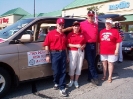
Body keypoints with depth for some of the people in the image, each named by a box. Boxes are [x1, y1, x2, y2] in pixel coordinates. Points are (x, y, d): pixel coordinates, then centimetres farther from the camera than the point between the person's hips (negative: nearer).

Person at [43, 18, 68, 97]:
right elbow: (46, 44, -5)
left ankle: (62, 88, 7)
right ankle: (56, 83, 30)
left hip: (63, 53, 4)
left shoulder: (64, 35, 17)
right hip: (55, 53, -4)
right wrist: (48, 55, -10)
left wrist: (67, 55, 14)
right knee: (56, 71, 2)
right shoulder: (51, 33, 1)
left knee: (63, 71, 2)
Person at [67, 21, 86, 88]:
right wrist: (76, 45, -17)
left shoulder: (82, 35, 12)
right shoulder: (70, 35, 0)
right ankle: (71, 80, 17)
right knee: (72, 66, -2)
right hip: (72, 52, -4)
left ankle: (76, 81, 20)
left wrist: (82, 46, -9)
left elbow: (84, 43, 13)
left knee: (79, 67, 6)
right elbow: (68, 44, -7)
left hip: (81, 52, 4)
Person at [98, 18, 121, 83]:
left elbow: (118, 41, -5)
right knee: (104, 63, 12)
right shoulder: (101, 31, 10)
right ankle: (104, 76, 26)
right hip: (103, 51, 4)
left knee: (110, 63, 4)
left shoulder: (115, 31, -2)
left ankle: (110, 77, 15)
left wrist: (117, 50, -10)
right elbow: (99, 41, 13)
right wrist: (99, 49, 8)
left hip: (111, 51, -4)